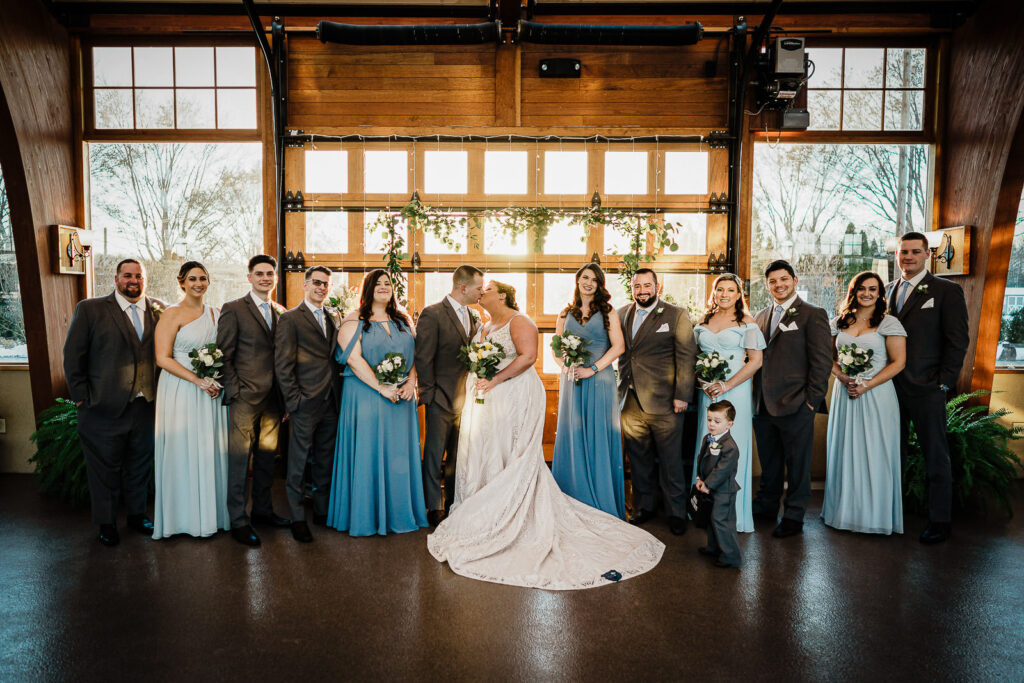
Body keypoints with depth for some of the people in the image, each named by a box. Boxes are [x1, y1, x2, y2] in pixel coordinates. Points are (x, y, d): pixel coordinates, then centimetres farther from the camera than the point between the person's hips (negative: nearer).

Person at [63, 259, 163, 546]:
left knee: (140, 463, 16)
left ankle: (137, 514, 34)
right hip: (104, 407, -2)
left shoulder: (159, 310, 4)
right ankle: (106, 523, 27)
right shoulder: (90, 309, -3)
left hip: (146, 404, 3)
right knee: (104, 467, 10)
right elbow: (73, 355, -3)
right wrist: (81, 397, -6)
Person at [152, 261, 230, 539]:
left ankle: (211, 512, 22)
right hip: (180, 391, -5)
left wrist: (217, 381, 0)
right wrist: (198, 380, -17)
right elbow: (163, 358, -11)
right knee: (182, 451, 3)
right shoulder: (172, 314, -6)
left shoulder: (214, 313, 11)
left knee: (210, 451, 9)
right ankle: (184, 516, 16)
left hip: (211, 391, 5)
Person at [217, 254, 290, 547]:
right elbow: (223, 355, -5)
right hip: (246, 397, -5)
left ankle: (263, 510, 27)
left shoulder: (281, 312, 12)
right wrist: (234, 391, -11)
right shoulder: (233, 310, -3)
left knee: (267, 457, 14)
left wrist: (285, 393, 8)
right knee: (240, 460, 1)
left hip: (273, 398, 5)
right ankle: (238, 520, 12)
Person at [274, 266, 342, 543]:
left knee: (325, 461, 14)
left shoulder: (332, 318, 14)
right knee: (298, 463, 4)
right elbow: (283, 365, -8)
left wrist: (338, 394, 8)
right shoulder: (290, 319, -4)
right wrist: (294, 400, -12)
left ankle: (322, 512, 27)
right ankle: (297, 518, 16)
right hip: (305, 404, -6)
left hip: (331, 403, 6)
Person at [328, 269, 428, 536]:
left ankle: (399, 512, 20)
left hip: (401, 396, 4)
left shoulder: (403, 320, 13)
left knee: (399, 453, 8)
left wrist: (411, 383, -8)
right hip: (366, 396, -4)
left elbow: (416, 354, 10)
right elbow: (353, 358, -12)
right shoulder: (354, 321, -1)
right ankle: (366, 516, 12)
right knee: (367, 453, 0)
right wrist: (382, 388, -17)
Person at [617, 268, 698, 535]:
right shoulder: (622, 314, 11)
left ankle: (676, 512, 20)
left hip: (663, 402, -4)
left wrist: (682, 395, -10)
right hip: (631, 401, 4)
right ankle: (644, 506, 28)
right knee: (638, 458, 12)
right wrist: (620, 388, 8)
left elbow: (687, 356, -5)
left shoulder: (676, 315, -2)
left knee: (670, 460, 4)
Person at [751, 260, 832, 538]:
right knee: (768, 461, 17)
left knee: (797, 464, 6)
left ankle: (794, 517, 19)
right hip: (763, 404, 6)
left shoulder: (812, 314, -4)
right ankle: (766, 507, 31)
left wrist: (812, 400, -12)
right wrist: (756, 395, 11)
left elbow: (822, 360, -8)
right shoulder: (761, 316, 14)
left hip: (795, 405, -5)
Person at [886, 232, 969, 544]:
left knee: (935, 456, 5)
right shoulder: (888, 290, 12)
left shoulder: (947, 291, -2)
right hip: (891, 386, 4)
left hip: (926, 389, -4)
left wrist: (944, 382, -10)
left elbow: (958, 340, -5)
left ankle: (939, 521, 16)